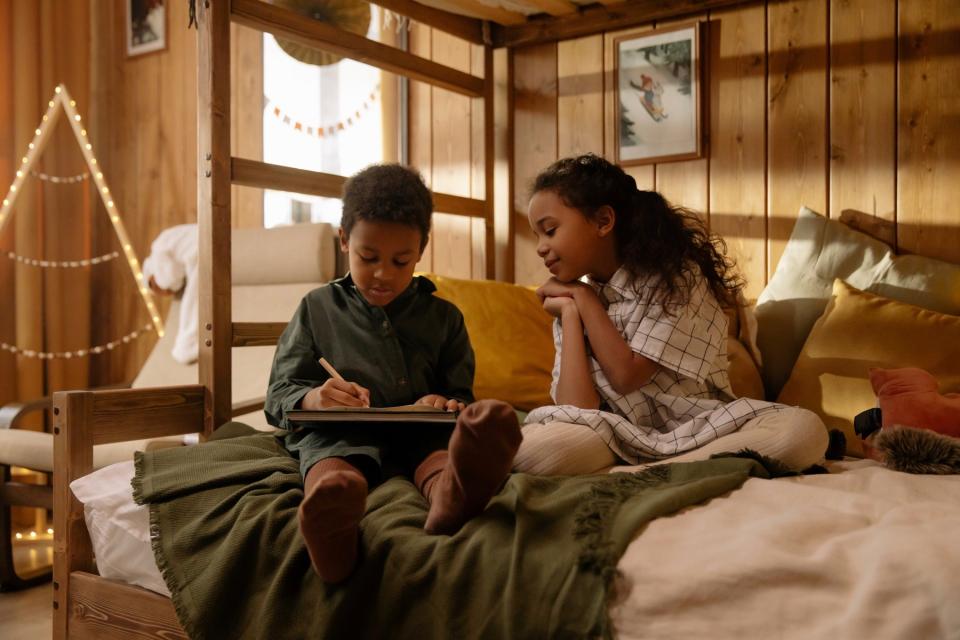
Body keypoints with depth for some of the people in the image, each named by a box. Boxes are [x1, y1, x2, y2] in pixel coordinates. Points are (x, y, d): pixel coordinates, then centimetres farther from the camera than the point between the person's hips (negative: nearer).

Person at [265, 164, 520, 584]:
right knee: (335, 472, -40)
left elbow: (461, 394, 22)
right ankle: (331, 517, -73)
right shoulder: (317, 308, 18)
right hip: (338, 434, -1)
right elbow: (278, 397, 14)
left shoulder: (442, 317, 22)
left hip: (419, 433, 1)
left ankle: (450, 497, -69)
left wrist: (446, 404, -6)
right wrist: (314, 399, -12)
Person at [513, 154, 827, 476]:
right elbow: (576, 413, -9)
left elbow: (627, 376, -15)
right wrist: (570, 312, -8)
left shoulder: (677, 275, -6)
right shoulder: (572, 299, 5)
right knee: (530, 447, -30)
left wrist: (583, 296, -6)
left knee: (804, 429, -31)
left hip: (699, 429, -1)